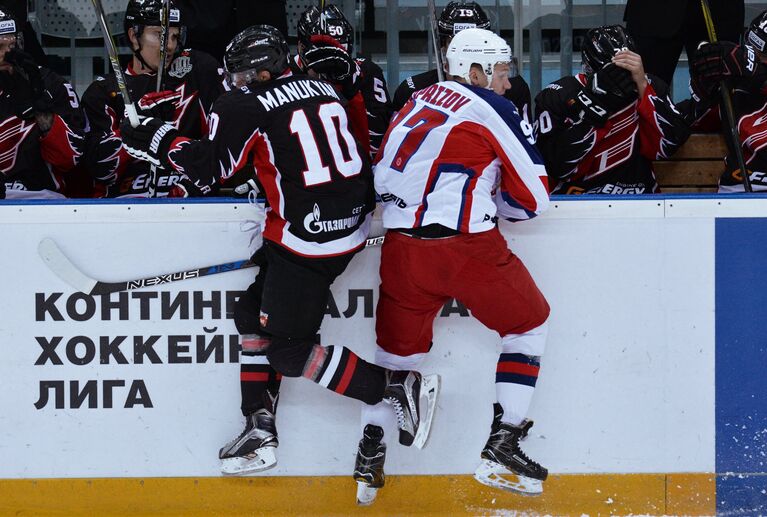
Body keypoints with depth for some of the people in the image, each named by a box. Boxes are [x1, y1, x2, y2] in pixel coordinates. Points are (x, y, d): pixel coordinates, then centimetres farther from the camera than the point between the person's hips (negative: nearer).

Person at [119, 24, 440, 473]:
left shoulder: (248, 106, -7)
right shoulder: (323, 90, 14)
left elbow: (209, 169, -6)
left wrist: (159, 140, 8)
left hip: (307, 235, -9)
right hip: (353, 219, 9)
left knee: (287, 349, -4)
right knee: (253, 315, 16)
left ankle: (397, 387, -5)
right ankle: (261, 429, 16)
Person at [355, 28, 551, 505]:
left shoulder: (419, 102, 18)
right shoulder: (494, 110, -1)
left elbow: (383, 178, 24)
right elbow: (534, 199, 0)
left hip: (402, 246, 6)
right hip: (465, 245, -6)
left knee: (398, 344, 21)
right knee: (528, 324, 14)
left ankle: (370, 458, 15)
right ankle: (503, 448, 8)